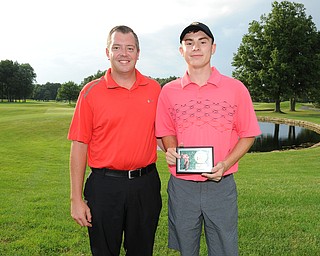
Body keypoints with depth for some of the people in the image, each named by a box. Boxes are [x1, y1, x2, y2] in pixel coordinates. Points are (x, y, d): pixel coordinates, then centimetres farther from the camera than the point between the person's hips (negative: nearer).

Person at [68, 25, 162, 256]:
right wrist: (76, 199, -6)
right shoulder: (91, 92, -4)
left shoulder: (154, 89, 4)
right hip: (105, 185, -2)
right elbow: (79, 146, -4)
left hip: (146, 184, 3)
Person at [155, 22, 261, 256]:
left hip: (222, 186, -1)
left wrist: (225, 164, -12)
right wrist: (171, 150, -9)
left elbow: (247, 134, 2)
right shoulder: (168, 91, 2)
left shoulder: (235, 88, -3)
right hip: (181, 186, 1)